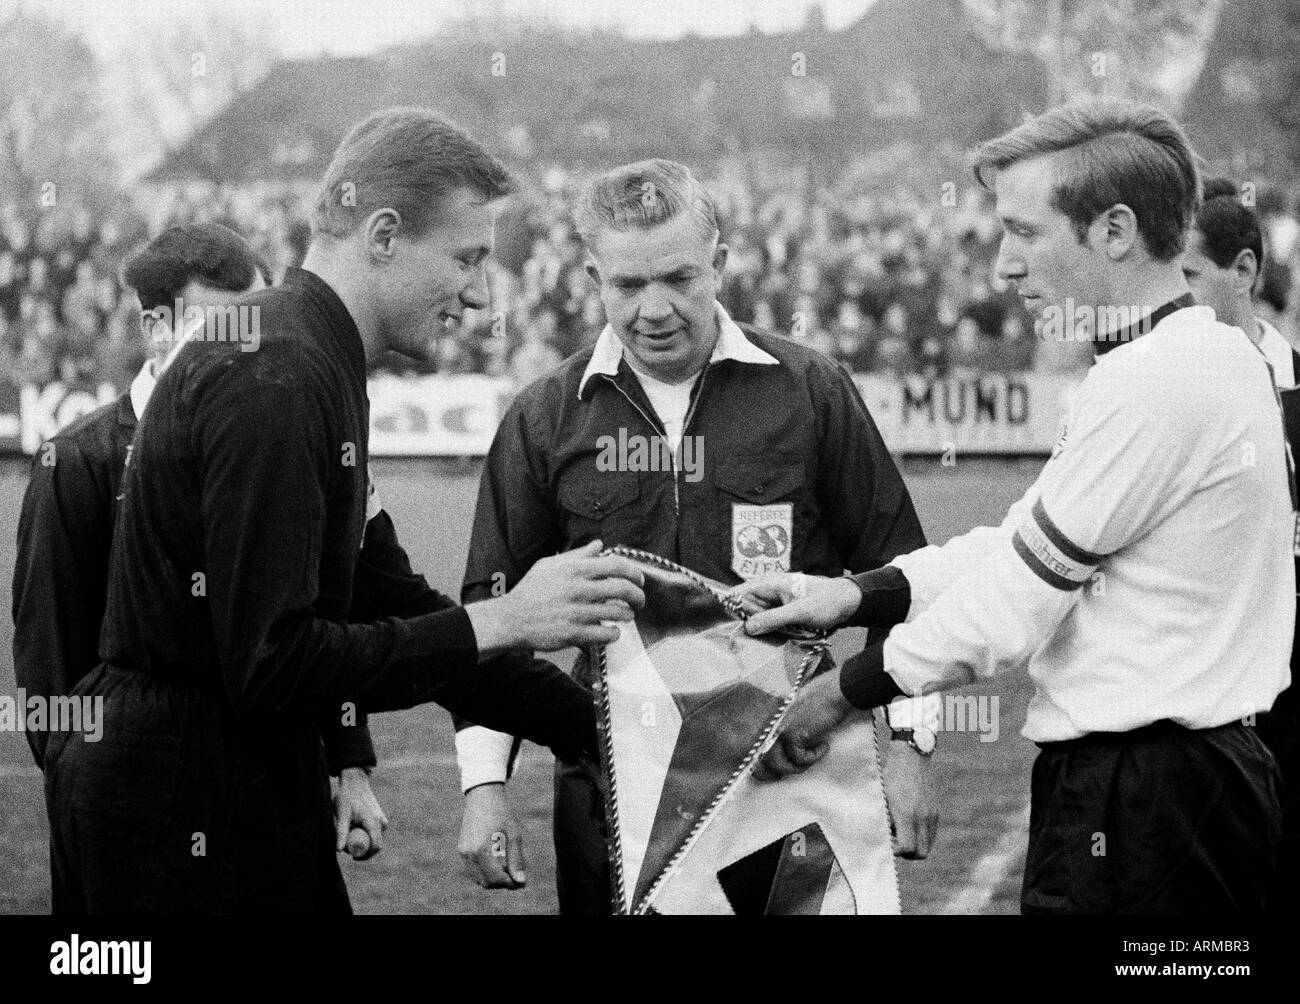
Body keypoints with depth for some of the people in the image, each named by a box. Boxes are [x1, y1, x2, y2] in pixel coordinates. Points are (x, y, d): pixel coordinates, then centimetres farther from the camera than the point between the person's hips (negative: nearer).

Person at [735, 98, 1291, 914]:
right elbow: (1029, 537, 17)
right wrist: (859, 593, 9)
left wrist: (846, 690, -2)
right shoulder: (1217, 353, 14)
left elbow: (1017, 601, -14)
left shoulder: (1150, 382, -18)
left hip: (1136, 801, -10)